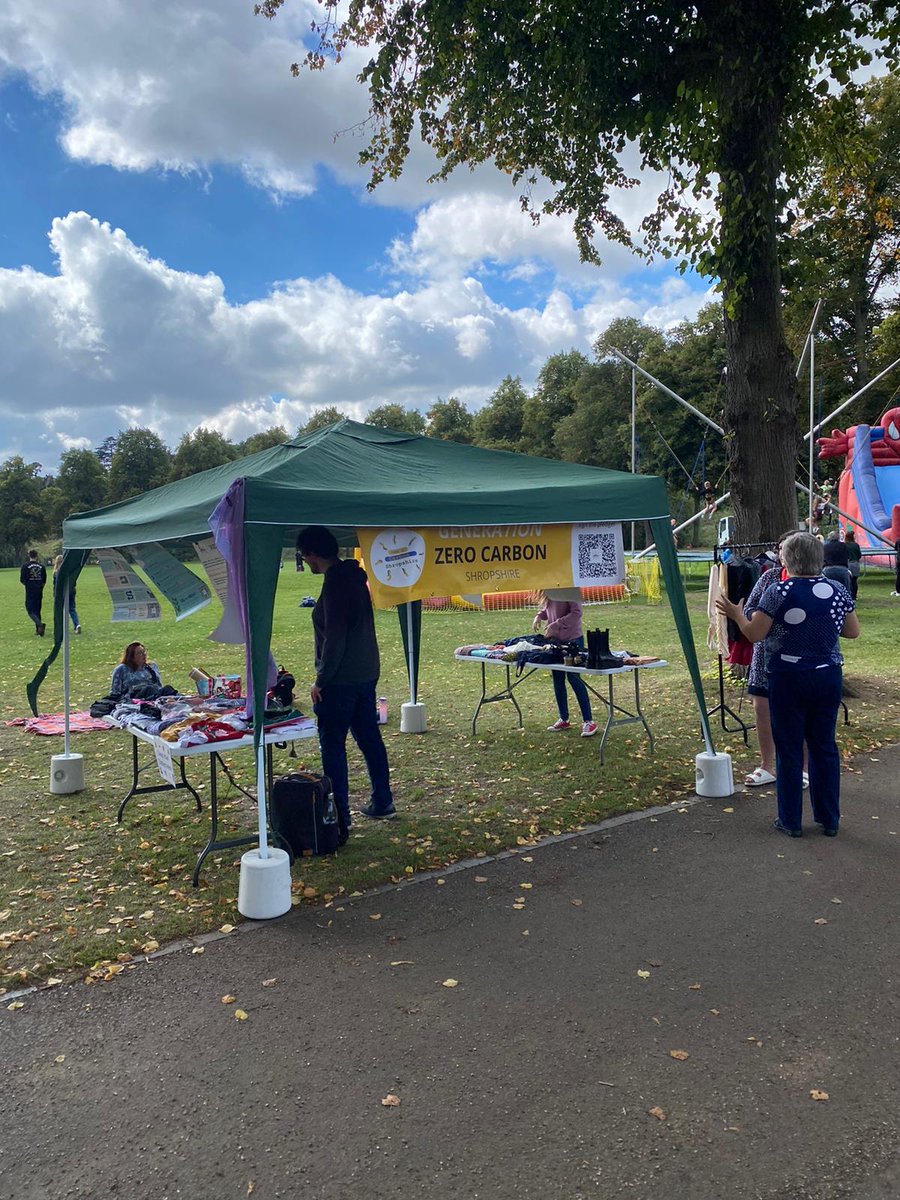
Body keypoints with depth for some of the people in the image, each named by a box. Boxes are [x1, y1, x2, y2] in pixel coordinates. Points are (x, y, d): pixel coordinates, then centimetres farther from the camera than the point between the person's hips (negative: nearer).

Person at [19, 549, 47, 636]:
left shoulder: (25, 566, -5)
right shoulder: (41, 566, 3)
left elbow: (22, 580, -4)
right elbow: (44, 580, 6)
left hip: (29, 592, -4)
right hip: (39, 592, 4)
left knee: (30, 610, -3)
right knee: (37, 610, 13)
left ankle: (40, 624, -27)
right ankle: (38, 630, 13)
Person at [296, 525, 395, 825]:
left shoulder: (335, 583, -18)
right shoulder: (354, 576, 11)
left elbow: (334, 638, -22)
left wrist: (320, 680, -15)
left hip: (341, 679, -9)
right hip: (367, 673, 9)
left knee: (332, 745, 0)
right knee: (369, 738, 17)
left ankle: (339, 815, 6)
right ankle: (382, 802, 27)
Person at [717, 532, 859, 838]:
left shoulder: (778, 593, -14)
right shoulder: (837, 590, -1)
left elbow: (754, 634, -12)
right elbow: (853, 631, 7)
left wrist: (736, 614, 6)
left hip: (788, 680, -4)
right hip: (828, 678, 4)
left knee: (789, 750, 6)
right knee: (825, 746, 14)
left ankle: (790, 821, 14)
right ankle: (829, 820, 22)